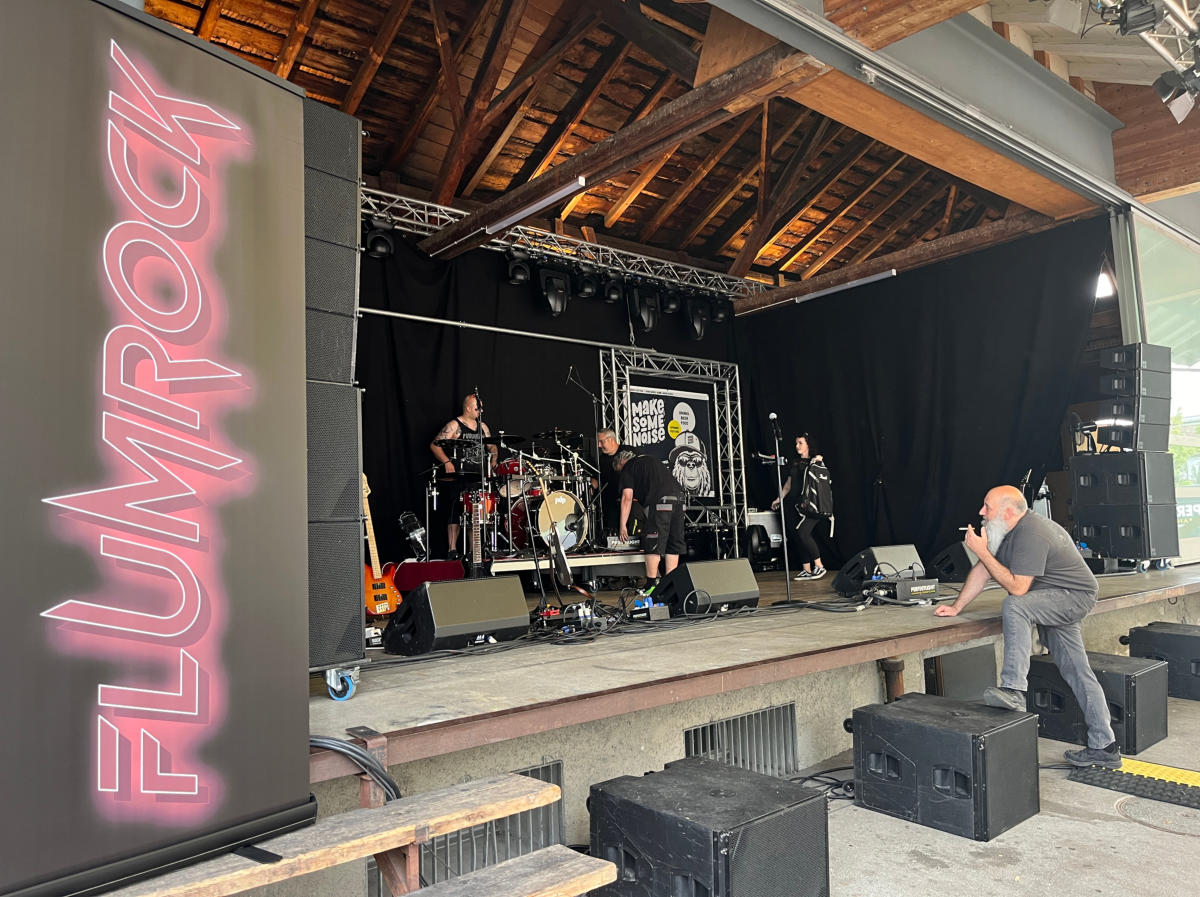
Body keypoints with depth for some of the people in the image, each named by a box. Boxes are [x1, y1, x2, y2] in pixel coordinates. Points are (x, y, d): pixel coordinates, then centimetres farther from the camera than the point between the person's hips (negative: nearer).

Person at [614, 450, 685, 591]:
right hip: (677, 499, 7)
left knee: (653, 544, -4)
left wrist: (623, 525, 3)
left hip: (659, 502, -7)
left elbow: (627, 498, 1)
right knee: (673, 543, 10)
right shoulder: (652, 460, 32)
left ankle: (651, 585, -4)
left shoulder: (628, 469, 10)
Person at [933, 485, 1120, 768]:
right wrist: (956, 607, 4)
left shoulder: (1030, 535, -25)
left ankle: (1013, 689, -36)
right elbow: (982, 571, 8)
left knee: (1015, 607, -33)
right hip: (1054, 603, 10)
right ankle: (1104, 747, 17)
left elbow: (1017, 588, -27)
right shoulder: (1007, 531, 5)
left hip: (1074, 596, -10)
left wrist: (983, 552, -25)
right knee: (1076, 671, 11)